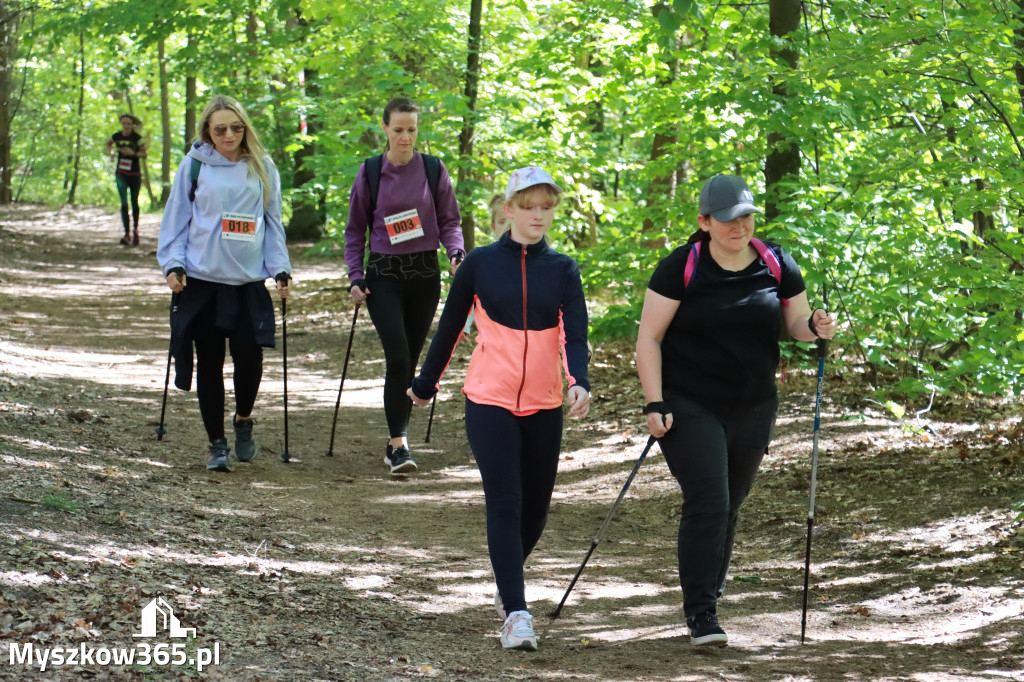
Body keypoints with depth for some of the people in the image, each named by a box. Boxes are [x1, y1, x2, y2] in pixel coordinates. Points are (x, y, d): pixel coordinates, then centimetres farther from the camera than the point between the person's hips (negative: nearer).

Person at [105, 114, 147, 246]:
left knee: (134, 203, 11)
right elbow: (108, 143, 18)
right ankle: (127, 234, -10)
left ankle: (135, 230, 30)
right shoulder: (117, 136, -3)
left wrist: (133, 153, -22)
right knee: (124, 204, -8)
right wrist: (110, 152, 0)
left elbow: (144, 154, -6)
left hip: (134, 175, -1)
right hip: (121, 174, 1)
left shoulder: (137, 138, -10)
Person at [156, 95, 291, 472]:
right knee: (210, 363, 2)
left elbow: (273, 221, 11)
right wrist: (173, 264, -4)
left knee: (249, 356, -5)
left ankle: (243, 420, 25)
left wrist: (280, 268, 3)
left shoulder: (262, 167, 6)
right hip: (202, 279, -1)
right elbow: (176, 218, 5)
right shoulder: (194, 165, 1)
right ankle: (217, 444, 13)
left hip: (249, 281, 1)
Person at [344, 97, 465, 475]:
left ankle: (397, 438, 23)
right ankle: (399, 443, -13)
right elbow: (355, 229, 8)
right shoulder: (370, 172, 1)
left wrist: (457, 252, -14)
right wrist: (355, 276, -2)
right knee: (397, 356, -15)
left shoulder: (433, 169, 2)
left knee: (410, 359, 8)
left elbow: (449, 221, 6)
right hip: (383, 274, -1)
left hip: (424, 273, 2)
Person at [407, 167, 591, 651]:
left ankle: (507, 580, 39)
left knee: (535, 507, 10)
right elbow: (450, 326, 10)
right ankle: (515, 613, -15)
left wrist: (579, 382, -26)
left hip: (544, 406, 3)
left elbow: (575, 333, -8)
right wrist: (425, 384, 17)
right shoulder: (481, 263, 0)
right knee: (505, 504, -12)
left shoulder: (562, 269, 4)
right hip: (490, 401, -3)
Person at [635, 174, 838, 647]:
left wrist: (815, 326, -12)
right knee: (708, 502, -15)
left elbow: (796, 322, 12)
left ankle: (709, 598, 28)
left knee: (728, 507, 12)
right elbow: (649, 338, -8)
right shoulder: (681, 269, -11)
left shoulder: (776, 266, 1)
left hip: (752, 408, 4)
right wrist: (655, 404, -15)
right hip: (689, 407, -4)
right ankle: (700, 613, -8)